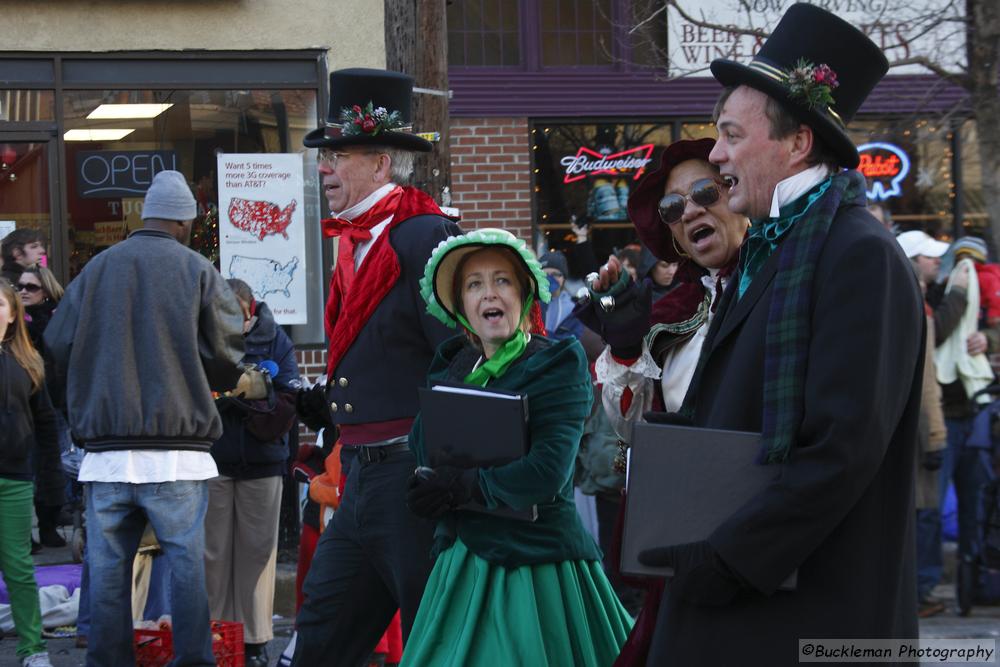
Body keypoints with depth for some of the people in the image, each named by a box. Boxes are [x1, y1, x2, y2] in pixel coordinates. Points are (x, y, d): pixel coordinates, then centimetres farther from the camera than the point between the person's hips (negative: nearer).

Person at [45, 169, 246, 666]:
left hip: (106, 452, 3)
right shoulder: (196, 269, -2)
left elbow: (58, 346, 5)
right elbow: (228, 346, -4)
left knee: (108, 569, 7)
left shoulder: (97, 269, 5)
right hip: (176, 453, -2)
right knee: (188, 563, 2)